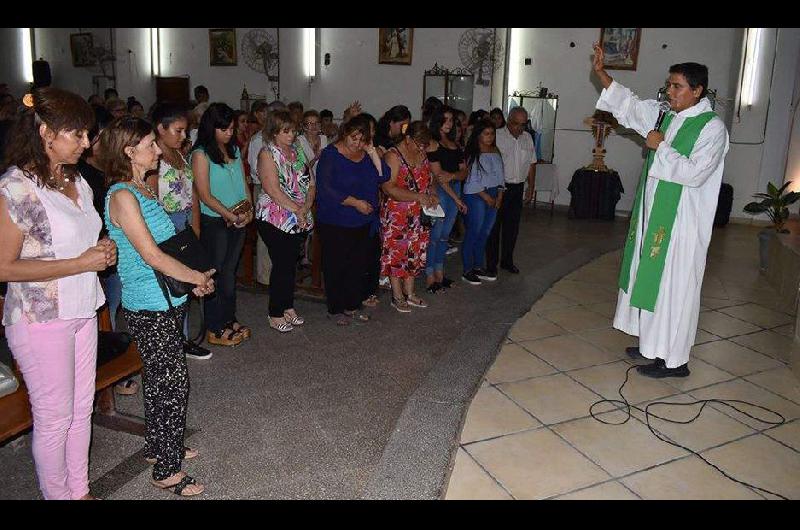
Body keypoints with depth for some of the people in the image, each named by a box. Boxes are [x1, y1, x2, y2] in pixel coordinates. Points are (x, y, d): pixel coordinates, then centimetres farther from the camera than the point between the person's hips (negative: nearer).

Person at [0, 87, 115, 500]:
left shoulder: (76, 180, 7)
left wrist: (102, 249, 0)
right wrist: (81, 263, -20)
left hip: (82, 311, 8)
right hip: (40, 319, -7)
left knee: (81, 409, 17)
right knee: (54, 419, 7)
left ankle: (80, 490, 33)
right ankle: (58, 495, 26)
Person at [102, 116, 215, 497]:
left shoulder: (144, 190, 11)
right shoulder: (122, 196, -18)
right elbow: (152, 256, -21)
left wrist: (193, 278, 4)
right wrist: (199, 277, -10)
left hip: (166, 302, 9)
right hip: (150, 308, -9)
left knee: (160, 379, 20)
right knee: (172, 383, -1)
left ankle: (158, 447, 37)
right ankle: (167, 471, 13)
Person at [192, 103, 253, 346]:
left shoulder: (234, 150, 11)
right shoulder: (201, 154, -10)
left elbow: (243, 183, 12)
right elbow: (205, 195, -14)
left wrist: (249, 210, -3)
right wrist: (231, 216, -15)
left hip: (239, 221, 6)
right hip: (214, 223, -6)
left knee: (230, 272, 14)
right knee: (217, 274, 0)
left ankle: (229, 320, 27)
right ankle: (214, 331, 10)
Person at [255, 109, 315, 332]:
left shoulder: (297, 151, 12)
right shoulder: (268, 153, -8)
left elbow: (311, 183, 8)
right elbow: (273, 190, -17)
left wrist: (306, 207, -9)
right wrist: (296, 210, -17)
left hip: (300, 220, 6)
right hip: (276, 220, -6)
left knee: (291, 264, 14)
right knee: (282, 265, -2)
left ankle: (288, 307, 27)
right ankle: (275, 315, 12)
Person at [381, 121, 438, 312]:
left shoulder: (422, 154, 8)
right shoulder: (393, 156, -16)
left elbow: (428, 180, 21)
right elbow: (389, 188, -24)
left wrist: (431, 195, -1)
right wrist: (418, 196, -27)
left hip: (418, 216, 7)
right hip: (397, 216, -7)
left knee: (414, 253, 13)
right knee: (396, 253, 2)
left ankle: (409, 294, 26)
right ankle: (397, 297, 14)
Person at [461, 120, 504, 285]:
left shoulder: (495, 152, 12)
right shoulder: (473, 154, -9)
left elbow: (499, 174, 13)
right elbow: (472, 180, -12)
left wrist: (500, 195, 3)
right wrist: (486, 196, -13)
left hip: (494, 195, 7)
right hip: (475, 196, -7)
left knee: (485, 233, 11)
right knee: (473, 233, -2)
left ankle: (478, 267, 23)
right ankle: (467, 270, 7)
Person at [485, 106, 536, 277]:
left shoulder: (528, 138, 10)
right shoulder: (497, 136, -10)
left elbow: (532, 164, 17)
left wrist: (530, 187, 13)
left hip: (518, 188, 6)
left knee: (513, 226, 12)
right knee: (494, 226, 1)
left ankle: (507, 261, 26)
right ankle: (491, 264, 9)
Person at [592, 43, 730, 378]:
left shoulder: (712, 128, -12)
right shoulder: (665, 116, 9)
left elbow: (694, 173, -23)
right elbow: (628, 104, 15)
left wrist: (662, 148, -16)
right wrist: (600, 73, 7)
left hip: (682, 222, -8)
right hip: (654, 216, 8)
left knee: (674, 287, -3)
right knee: (650, 279, 14)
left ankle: (674, 360, 8)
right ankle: (654, 344, 28)